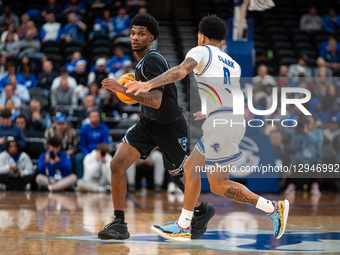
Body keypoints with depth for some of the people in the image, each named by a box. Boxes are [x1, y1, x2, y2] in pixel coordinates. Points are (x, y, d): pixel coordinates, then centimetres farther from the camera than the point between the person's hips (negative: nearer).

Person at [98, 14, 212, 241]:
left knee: (179, 175, 12)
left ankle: (202, 210, 42)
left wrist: (124, 90, -35)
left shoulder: (152, 61, -23)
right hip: (148, 123, 8)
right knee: (117, 164, -12)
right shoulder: (143, 60, 6)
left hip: (170, 126, -8)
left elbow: (156, 101, -32)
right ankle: (119, 224, -7)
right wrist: (135, 90, 11)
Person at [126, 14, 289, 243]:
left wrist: (149, 84, -27)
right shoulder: (233, 65, 26)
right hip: (236, 119, 9)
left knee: (218, 185, 0)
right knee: (191, 168, 15)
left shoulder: (201, 51, 4)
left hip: (221, 121, -9)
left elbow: (181, 71, -16)